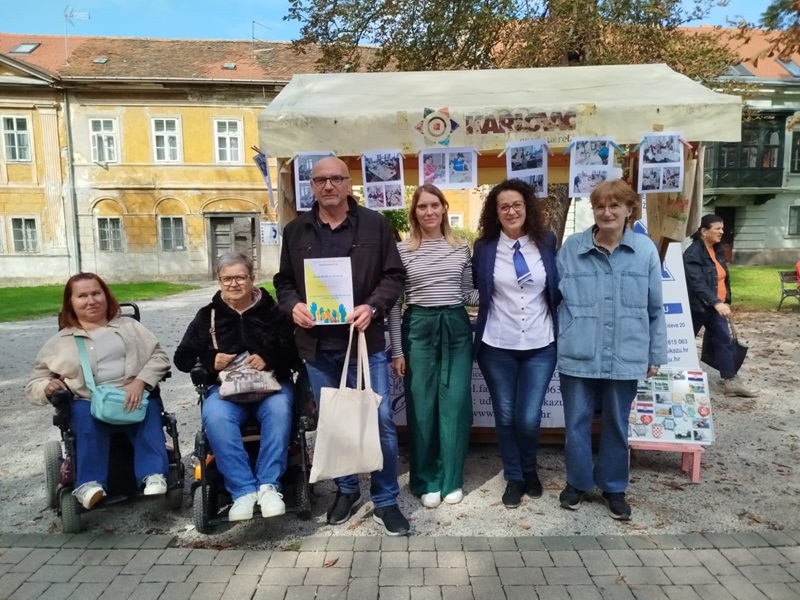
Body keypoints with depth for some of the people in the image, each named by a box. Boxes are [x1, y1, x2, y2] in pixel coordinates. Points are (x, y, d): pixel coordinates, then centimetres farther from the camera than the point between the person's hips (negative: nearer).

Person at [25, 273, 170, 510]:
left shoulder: (129, 326, 17)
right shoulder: (59, 343, 17)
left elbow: (159, 356, 7)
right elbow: (34, 385, 16)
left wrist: (140, 382, -12)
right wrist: (48, 388, -10)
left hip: (134, 398, 0)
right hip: (89, 404, 0)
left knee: (149, 412, -33)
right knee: (86, 416, -34)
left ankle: (154, 476, -39)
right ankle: (89, 484, -37)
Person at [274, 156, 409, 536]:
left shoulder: (375, 225, 2)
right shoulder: (296, 231, 8)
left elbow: (395, 274, 0)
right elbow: (283, 280, 12)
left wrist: (372, 307, -16)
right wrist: (293, 305, -9)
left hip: (365, 340, -2)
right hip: (318, 344, 3)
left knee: (381, 420, 0)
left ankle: (385, 501, 17)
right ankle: (346, 490, 34)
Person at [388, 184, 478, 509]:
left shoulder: (461, 248, 7)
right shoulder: (402, 250, 0)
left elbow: (468, 294, 14)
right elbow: (394, 302, 1)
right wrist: (396, 350, -2)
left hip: (456, 327, 2)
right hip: (419, 328, -2)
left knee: (455, 404, 6)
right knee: (421, 406, 5)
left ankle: (452, 479, 22)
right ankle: (426, 481, 22)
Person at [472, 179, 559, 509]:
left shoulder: (547, 242, 1)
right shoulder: (485, 246, -1)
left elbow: (558, 288, 8)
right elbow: (477, 286, 10)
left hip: (540, 346, 0)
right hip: (497, 347, 0)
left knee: (529, 418, 1)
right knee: (505, 416, 10)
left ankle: (530, 470, 32)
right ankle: (513, 477, 32)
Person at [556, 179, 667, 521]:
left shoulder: (646, 250, 0)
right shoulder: (571, 248, -2)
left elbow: (655, 308, 6)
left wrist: (656, 354, 8)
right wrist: (553, 345, 1)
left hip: (625, 357, 1)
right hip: (578, 355, 0)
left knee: (617, 425, 15)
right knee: (576, 423, 10)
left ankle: (613, 487, 34)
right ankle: (577, 482, 32)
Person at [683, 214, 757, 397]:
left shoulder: (717, 250, 9)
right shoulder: (693, 253, -19)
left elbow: (723, 278, 19)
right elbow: (697, 282, -28)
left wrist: (726, 301, 17)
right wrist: (716, 302, -35)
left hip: (716, 306, 8)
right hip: (697, 307, -8)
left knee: (724, 341, 5)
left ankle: (731, 382, 9)